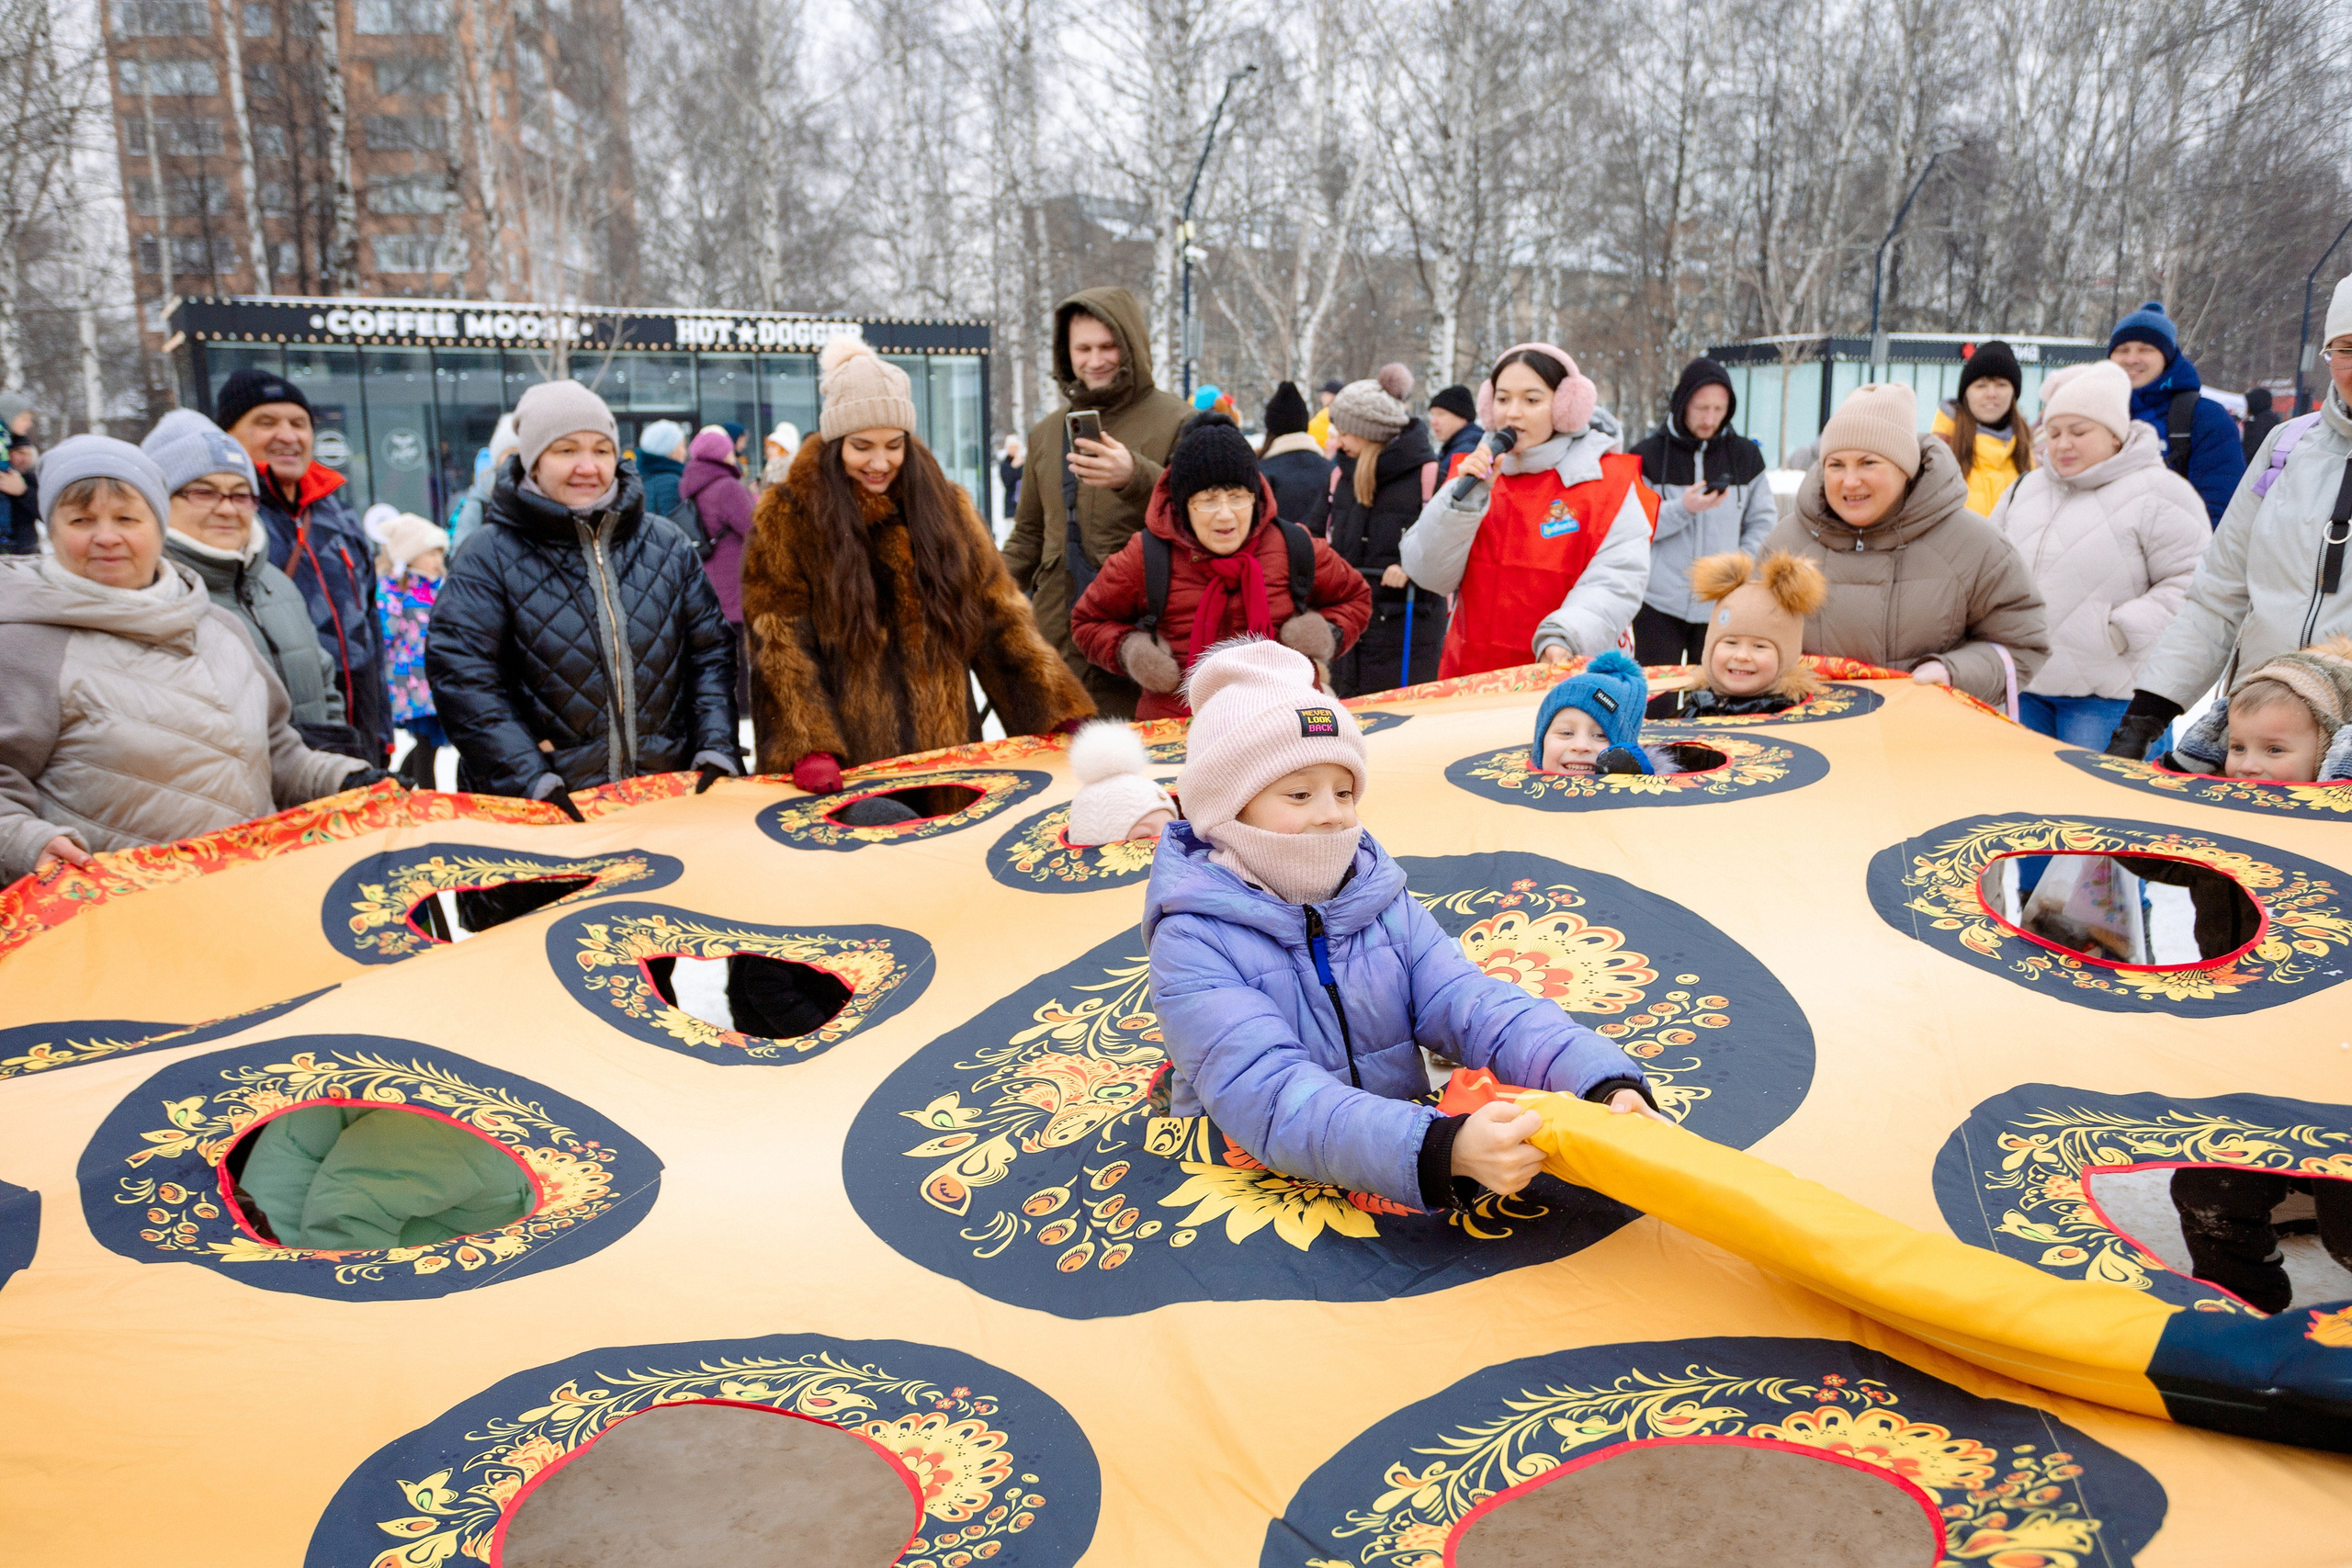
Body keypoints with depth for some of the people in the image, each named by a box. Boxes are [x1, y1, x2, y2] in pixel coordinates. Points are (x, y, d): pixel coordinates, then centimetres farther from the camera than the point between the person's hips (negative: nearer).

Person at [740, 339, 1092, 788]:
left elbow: (1000, 616, 6)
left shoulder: (946, 506, 8)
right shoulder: (785, 518, -2)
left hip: (946, 758, 3)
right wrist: (808, 747, -21)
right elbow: (780, 642, -8)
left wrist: (1060, 712, -3)